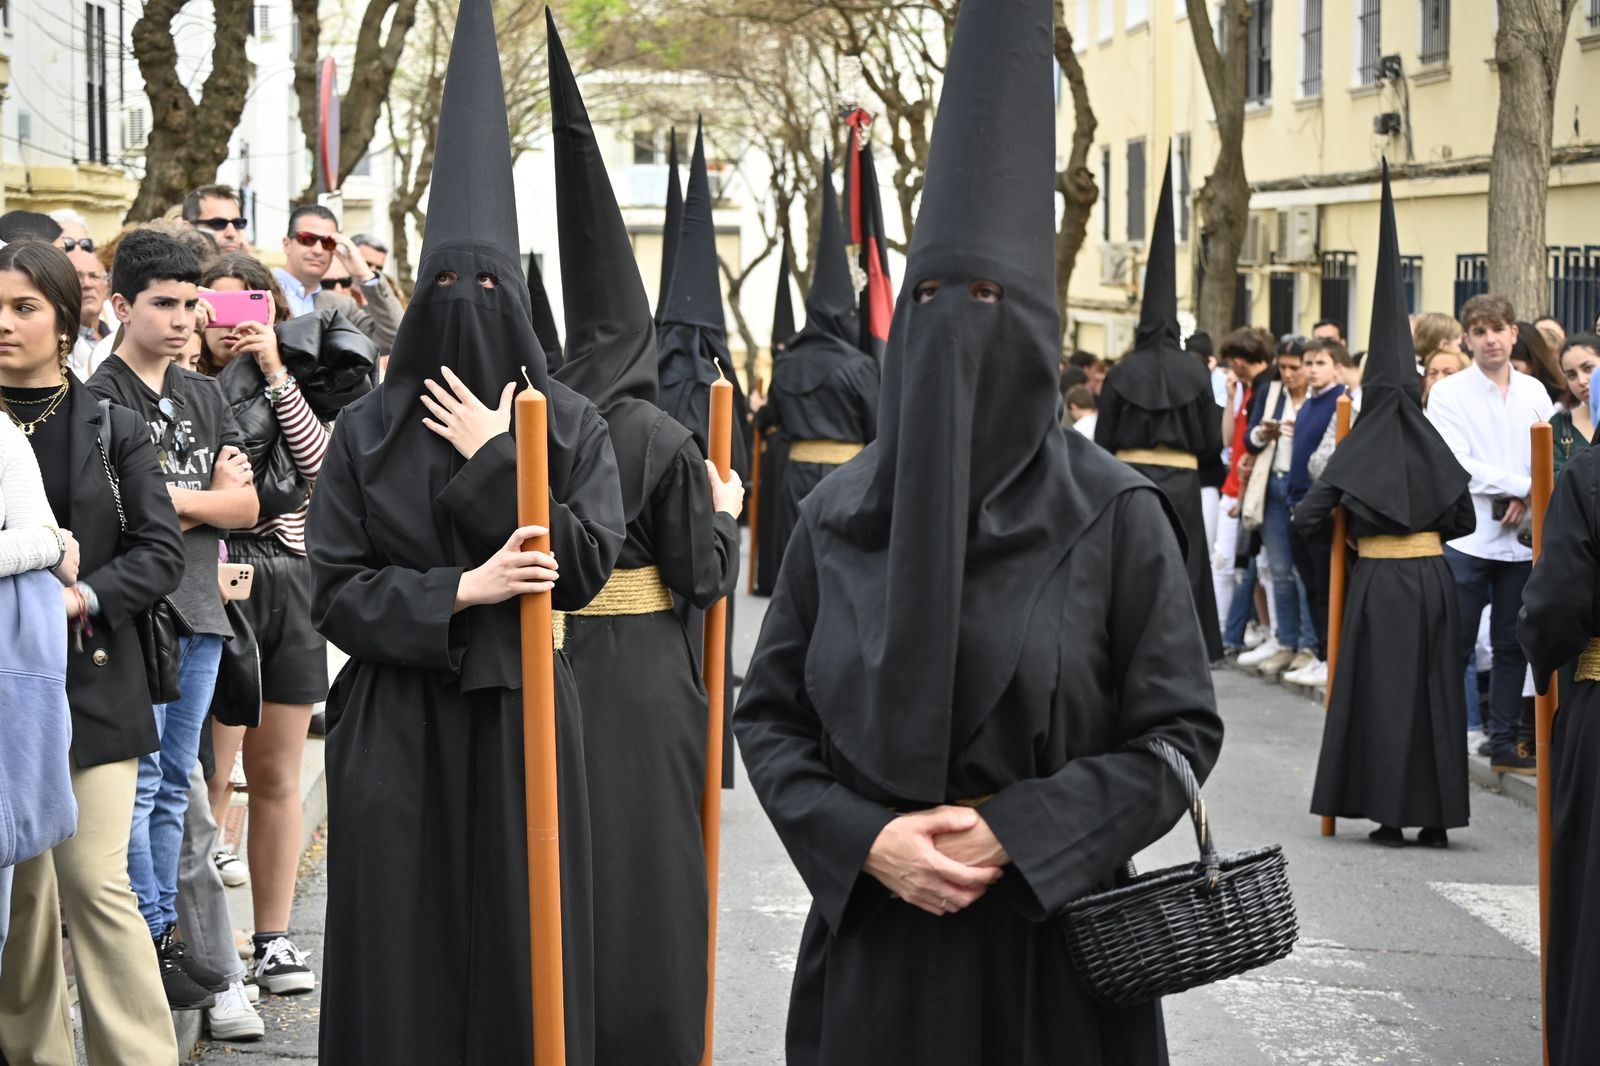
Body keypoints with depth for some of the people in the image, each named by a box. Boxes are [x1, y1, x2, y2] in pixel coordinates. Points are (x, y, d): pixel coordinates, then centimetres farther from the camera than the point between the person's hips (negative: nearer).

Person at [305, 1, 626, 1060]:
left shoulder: (570, 421, 3)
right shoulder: (369, 428, 3)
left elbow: (590, 563, -7)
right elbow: (335, 586, -3)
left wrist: (496, 459, -11)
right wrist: (462, 591, -15)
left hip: (522, 714, 0)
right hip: (395, 723, 0)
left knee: (521, 939, 3)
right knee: (402, 946, 2)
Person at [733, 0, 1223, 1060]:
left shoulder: (1113, 514, -5)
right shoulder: (837, 515, 3)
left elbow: (1180, 731, -4)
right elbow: (768, 714, 6)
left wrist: (1017, 833, -15)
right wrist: (863, 840, -11)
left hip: (1047, 944, -2)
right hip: (871, 937, 2)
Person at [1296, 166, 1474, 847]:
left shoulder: (1356, 451, -4)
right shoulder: (1435, 447, 1)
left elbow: (1307, 517, -5)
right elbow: (1464, 520, 6)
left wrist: (1344, 542, 13)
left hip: (1377, 582, -2)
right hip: (1432, 577, 2)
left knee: (1379, 690, 3)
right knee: (1434, 691, 7)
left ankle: (1388, 815, 2)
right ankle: (1436, 815, 9)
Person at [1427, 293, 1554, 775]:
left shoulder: (1534, 393, 8)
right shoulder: (1448, 393, -4)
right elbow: (1457, 465, -13)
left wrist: (1528, 499, -12)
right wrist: (1521, 484, -15)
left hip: (1520, 539, 4)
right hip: (1466, 538, -4)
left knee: (1513, 645, 10)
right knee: (1453, 648, -2)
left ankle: (1504, 743, 18)